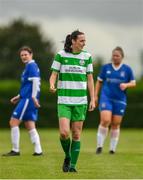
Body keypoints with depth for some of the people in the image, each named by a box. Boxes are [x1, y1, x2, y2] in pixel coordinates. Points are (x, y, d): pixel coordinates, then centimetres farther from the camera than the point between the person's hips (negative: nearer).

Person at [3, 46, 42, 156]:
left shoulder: (31, 66, -9)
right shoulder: (30, 66, 21)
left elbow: (35, 81, -20)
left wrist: (33, 97, -24)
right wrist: (19, 97, 28)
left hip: (28, 100, -10)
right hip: (27, 99, 10)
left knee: (14, 122, -7)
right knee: (30, 126, 9)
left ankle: (15, 150, -5)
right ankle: (38, 150, 4)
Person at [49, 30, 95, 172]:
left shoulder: (87, 57, 5)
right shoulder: (61, 55, -2)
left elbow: (90, 79, 9)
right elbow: (54, 75, -1)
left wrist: (92, 100, 4)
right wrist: (52, 85, -24)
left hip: (81, 101, 2)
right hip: (64, 100, -2)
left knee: (76, 135, 1)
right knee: (64, 133, -14)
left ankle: (73, 165, 10)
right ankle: (67, 157, 13)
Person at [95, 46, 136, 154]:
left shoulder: (127, 69, 5)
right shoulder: (106, 67, 6)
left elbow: (133, 83, 7)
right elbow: (99, 82, 13)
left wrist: (126, 85, -14)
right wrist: (96, 96, 7)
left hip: (120, 100, 1)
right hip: (106, 98, -1)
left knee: (116, 124, 4)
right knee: (105, 120, -17)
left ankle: (113, 148, 15)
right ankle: (99, 145, -7)